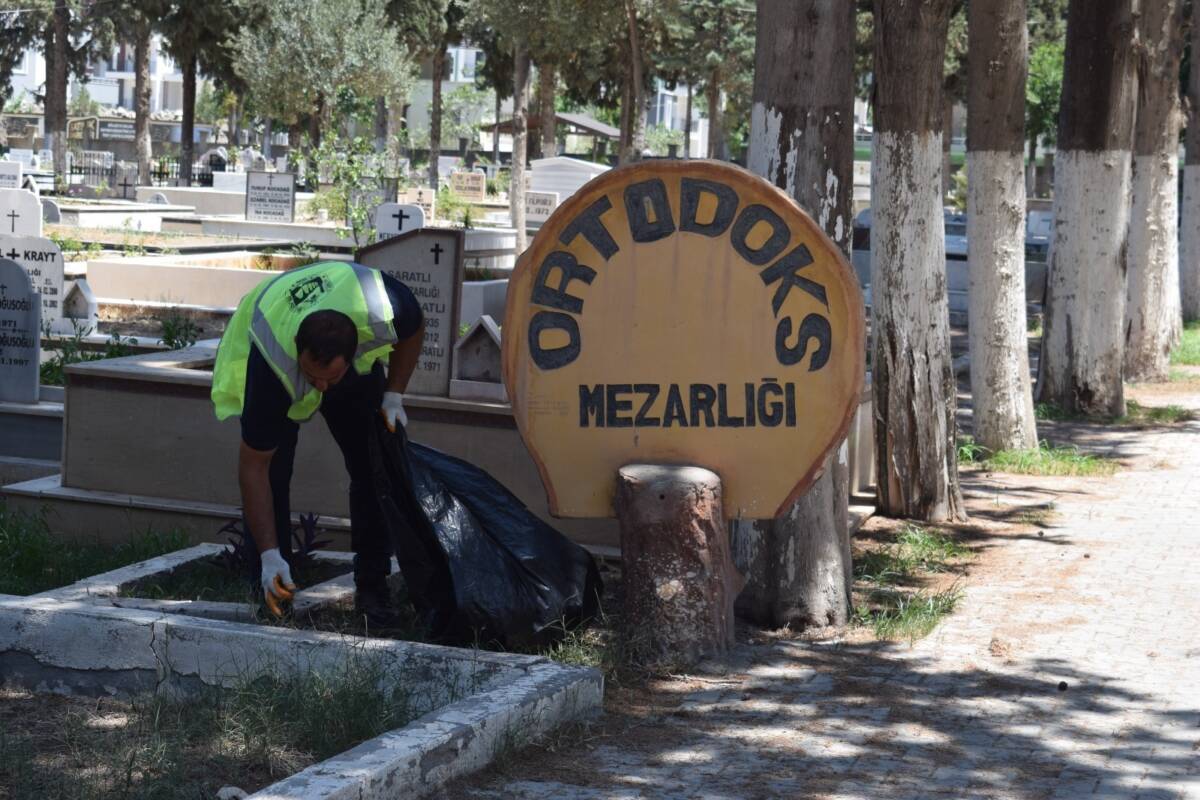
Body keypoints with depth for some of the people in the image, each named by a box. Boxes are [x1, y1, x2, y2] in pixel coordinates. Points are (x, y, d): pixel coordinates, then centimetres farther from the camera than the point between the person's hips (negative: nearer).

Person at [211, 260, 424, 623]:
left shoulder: (381, 307, -42)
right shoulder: (272, 365, -45)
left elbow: (414, 329, -12)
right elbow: (253, 466, -36)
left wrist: (393, 396, -18)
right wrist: (270, 556, -37)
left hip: (359, 364, 3)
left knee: (374, 469, -5)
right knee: (272, 473, -17)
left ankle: (373, 587, 4)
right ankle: (273, 588, -6)